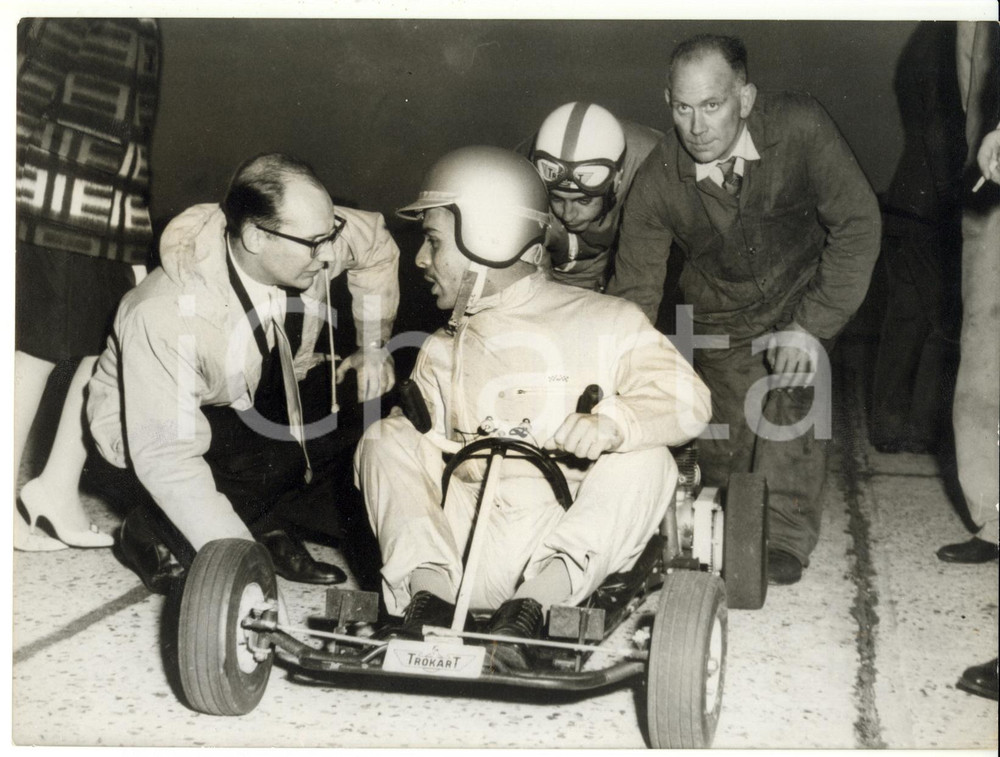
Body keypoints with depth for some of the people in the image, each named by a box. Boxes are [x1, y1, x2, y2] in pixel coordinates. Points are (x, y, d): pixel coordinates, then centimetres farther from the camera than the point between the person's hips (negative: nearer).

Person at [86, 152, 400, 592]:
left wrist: (374, 346, 0)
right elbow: (164, 455, -38)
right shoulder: (166, 316, -38)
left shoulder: (311, 239, -23)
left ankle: (268, 526, -1)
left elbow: (375, 243, 1)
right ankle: (154, 531, -9)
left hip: (260, 391, 7)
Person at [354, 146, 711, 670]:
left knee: (645, 462, -25)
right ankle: (427, 589, -29)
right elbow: (426, 458, 17)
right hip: (463, 541, 3)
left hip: (566, 542, -3)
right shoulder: (439, 352, 20)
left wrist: (614, 424, -29)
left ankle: (535, 601, -36)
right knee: (387, 440, -10)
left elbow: (687, 399, -9)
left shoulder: (603, 322, 5)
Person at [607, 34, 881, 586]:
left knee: (794, 390, -25)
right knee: (723, 442, -6)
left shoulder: (799, 127, -26)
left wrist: (812, 325, -23)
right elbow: (633, 292, -14)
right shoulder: (656, 184, -21)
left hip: (803, 295, -1)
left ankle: (785, 536, -11)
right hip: (722, 317, 1)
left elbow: (857, 224, -18)